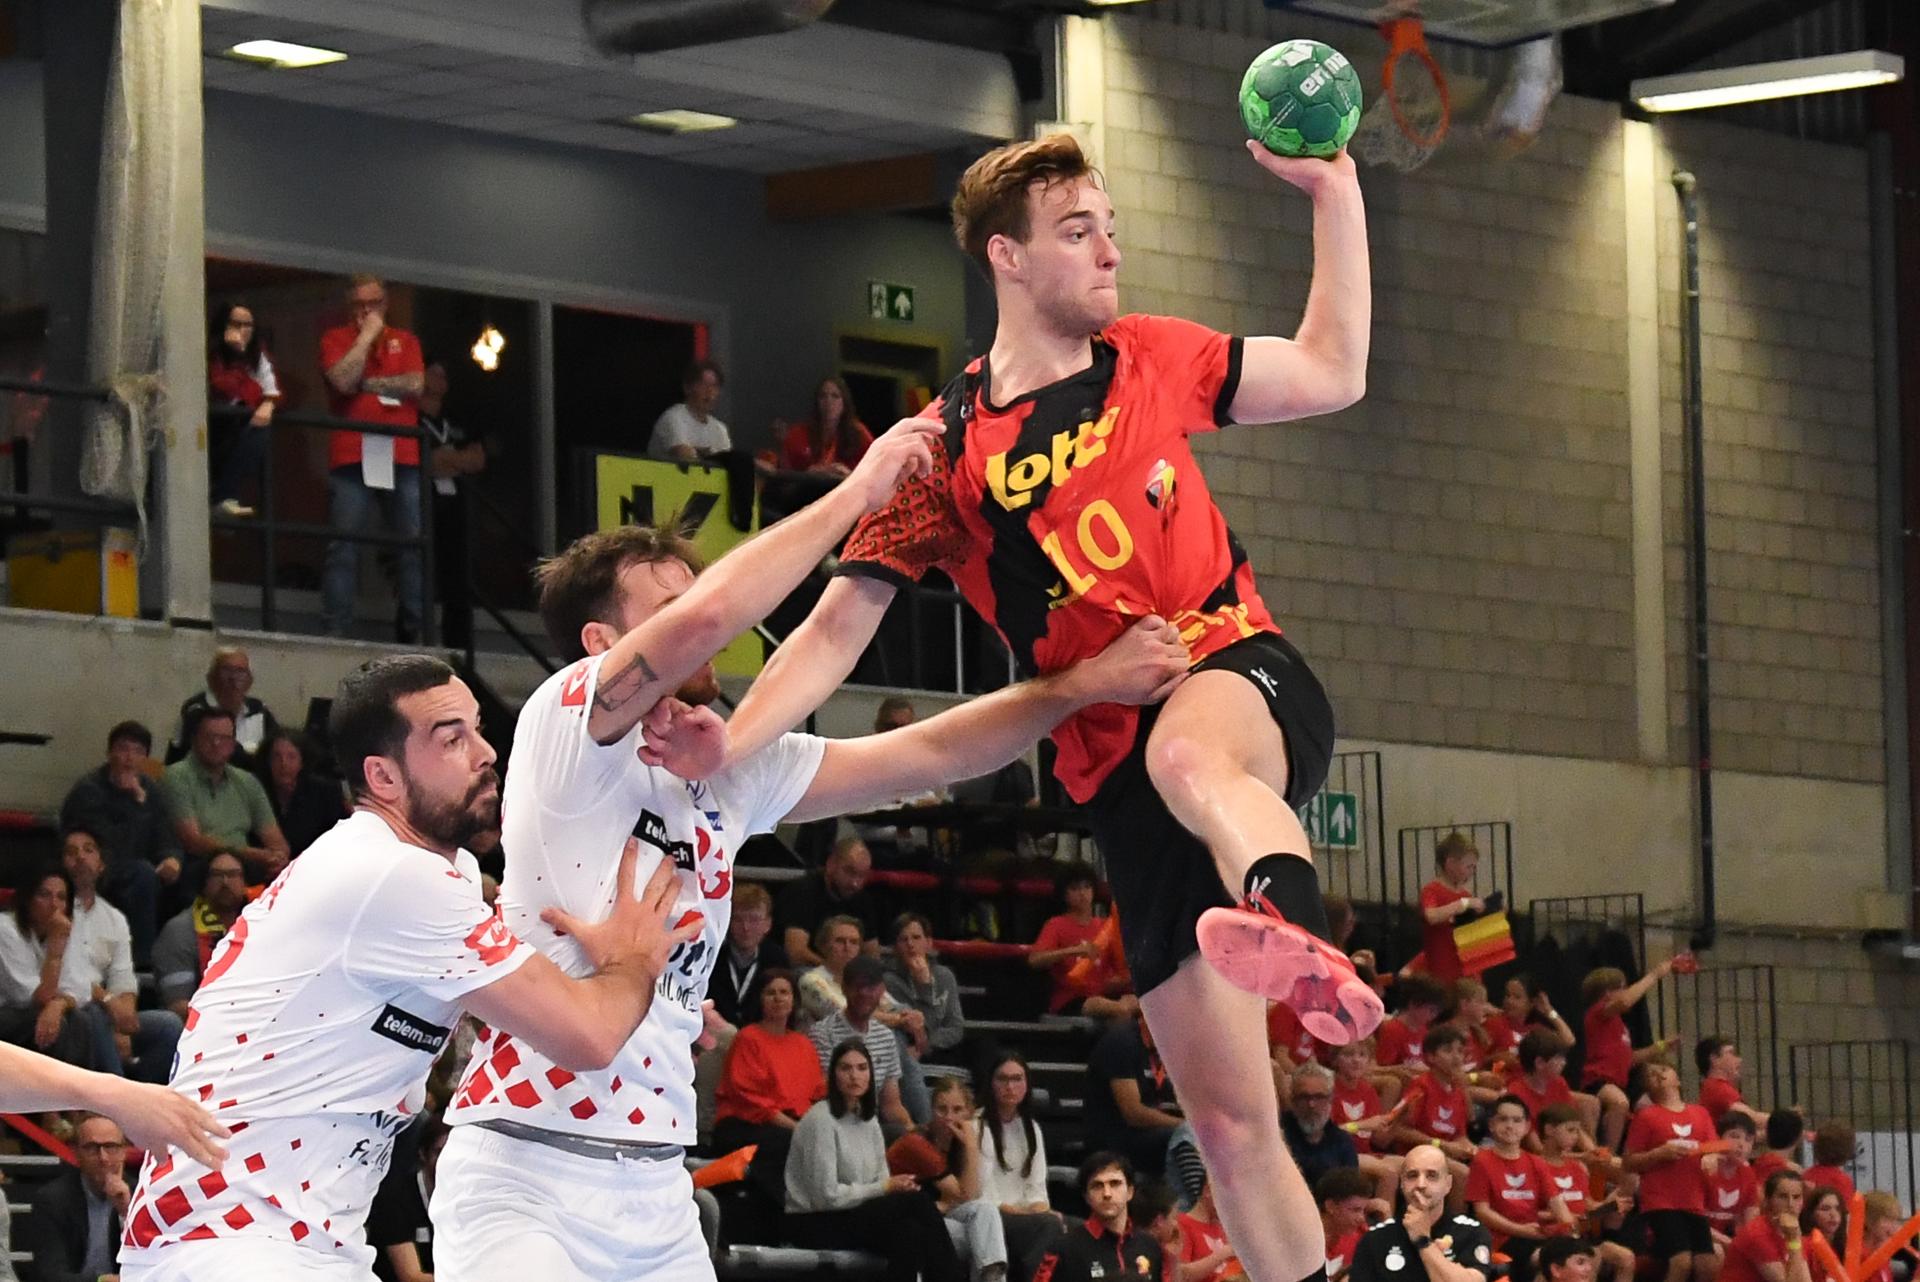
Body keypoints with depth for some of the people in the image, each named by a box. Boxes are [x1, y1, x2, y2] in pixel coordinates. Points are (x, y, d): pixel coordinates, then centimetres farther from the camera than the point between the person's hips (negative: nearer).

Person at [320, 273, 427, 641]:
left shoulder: (404, 341, 18)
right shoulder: (336, 339, 11)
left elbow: (416, 385, 3)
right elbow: (343, 379, -9)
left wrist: (367, 384, 0)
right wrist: (367, 335, -1)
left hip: (402, 456, 2)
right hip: (351, 455, -2)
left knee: (416, 542, -3)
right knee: (344, 544, -7)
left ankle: (411, 630, 2)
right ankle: (337, 631, -8)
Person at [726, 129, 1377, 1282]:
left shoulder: (1148, 360, 11)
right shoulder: (942, 450, 5)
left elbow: (1333, 373, 21)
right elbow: (838, 625, 2)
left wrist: (1335, 190, 14)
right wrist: (722, 748, -13)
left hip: (1243, 671, -2)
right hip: (1121, 776, 2)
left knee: (1190, 754, -43)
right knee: (1230, 1124, 0)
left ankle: (1301, 939, -74)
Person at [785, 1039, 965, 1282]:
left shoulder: (869, 1121, 13)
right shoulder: (821, 1120, -12)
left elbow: (882, 1183, 10)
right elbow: (826, 1196, -18)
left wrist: (899, 1186, -14)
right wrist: (884, 1188, -15)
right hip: (816, 1224, -7)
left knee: (909, 1231, -26)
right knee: (917, 1201, -25)